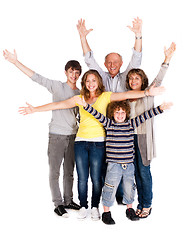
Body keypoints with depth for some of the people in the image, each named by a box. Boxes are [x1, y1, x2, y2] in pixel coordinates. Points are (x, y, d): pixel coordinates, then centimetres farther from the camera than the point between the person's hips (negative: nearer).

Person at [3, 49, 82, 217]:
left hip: (73, 135, 4)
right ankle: (58, 204, 11)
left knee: (69, 171, 12)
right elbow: (36, 77, -10)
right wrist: (16, 62, -18)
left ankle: (68, 200, 25)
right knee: (55, 172, 0)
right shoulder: (57, 86, -2)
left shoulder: (80, 93, 11)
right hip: (56, 135, -4)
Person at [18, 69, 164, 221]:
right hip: (81, 141, 2)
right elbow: (58, 105, 11)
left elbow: (126, 95, -7)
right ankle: (83, 207, 22)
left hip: (98, 142, -2)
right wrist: (35, 109, 8)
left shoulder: (105, 96, 5)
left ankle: (95, 207, 21)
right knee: (82, 178, 4)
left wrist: (147, 93, -20)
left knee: (96, 178, 2)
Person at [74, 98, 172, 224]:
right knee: (110, 189, 1)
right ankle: (106, 212, 19)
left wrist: (160, 108, 0)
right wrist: (86, 105, -21)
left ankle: (130, 210, 35)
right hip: (114, 164, -3)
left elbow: (145, 116, 3)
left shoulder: (131, 124, 5)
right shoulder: (109, 124, -1)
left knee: (129, 188, 15)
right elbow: (97, 115, -9)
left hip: (129, 164, 3)